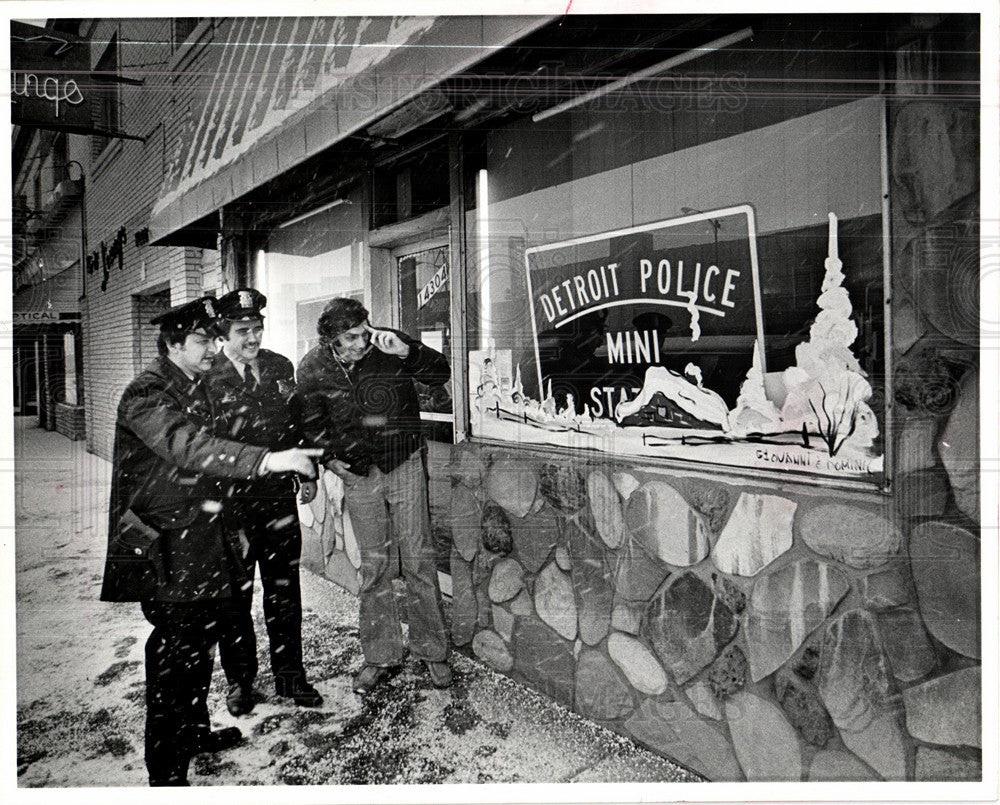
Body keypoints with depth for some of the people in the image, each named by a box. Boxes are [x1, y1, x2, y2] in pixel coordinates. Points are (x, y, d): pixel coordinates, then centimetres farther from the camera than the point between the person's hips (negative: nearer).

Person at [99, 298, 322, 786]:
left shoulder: (195, 387, 12)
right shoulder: (146, 395, -17)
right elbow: (187, 446, -35)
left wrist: (212, 496, 12)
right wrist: (268, 459, -46)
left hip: (201, 532, 8)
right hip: (165, 548, -8)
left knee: (202, 638, 18)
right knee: (175, 651, -1)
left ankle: (195, 731, 38)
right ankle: (165, 772, 13)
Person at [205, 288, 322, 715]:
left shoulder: (281, 367, 6)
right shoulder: (208, 377, -8)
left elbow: (298, 423, 15)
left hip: (279, 495, 3)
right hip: (230, 500, -3)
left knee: (284, 591, 11)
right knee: (234, 594, 10)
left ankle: (290, 674, 26)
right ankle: (239, 680, 27)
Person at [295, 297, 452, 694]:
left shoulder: (389, 347, -11)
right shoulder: (313, 369, -4)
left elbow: (440, 374, -9)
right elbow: (311, 422, 11)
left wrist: (407, 352, -25)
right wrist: (330, 457, 0)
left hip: (405, 463, -2)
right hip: (359, 473, 2)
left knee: (419, 560, 1)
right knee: (374, 566, 7)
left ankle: (433, 651, 15)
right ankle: (381, 657, 20)